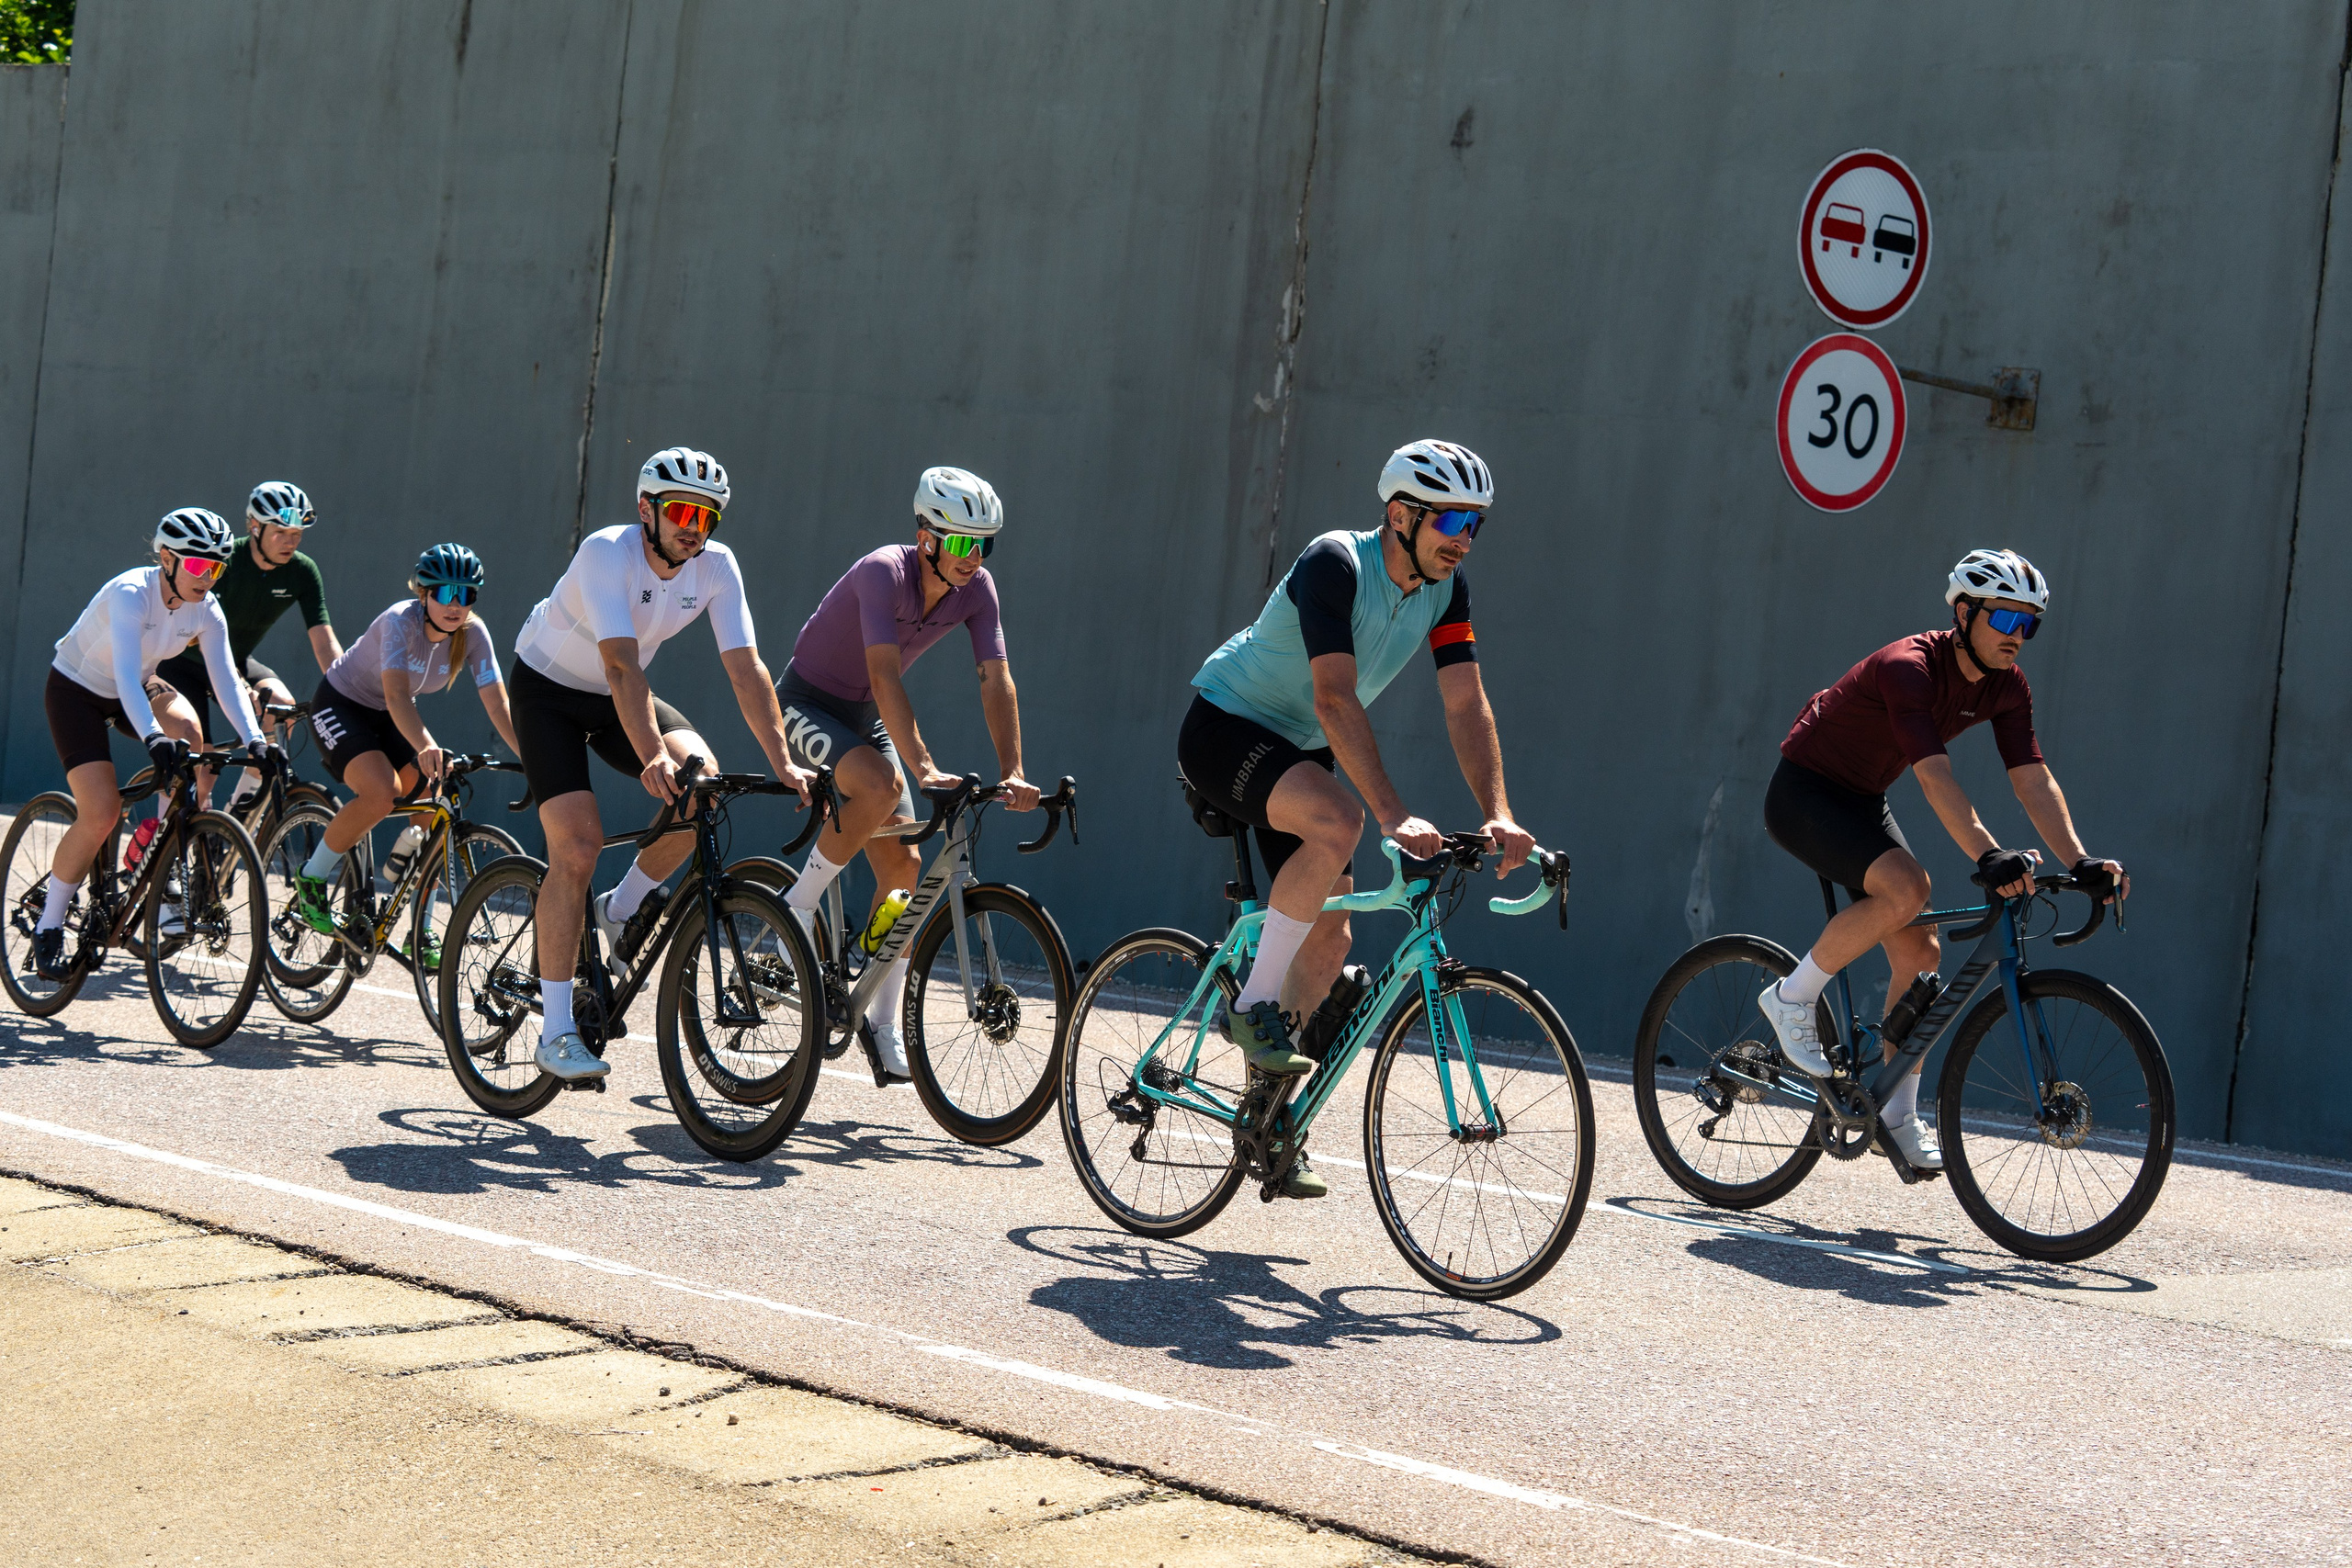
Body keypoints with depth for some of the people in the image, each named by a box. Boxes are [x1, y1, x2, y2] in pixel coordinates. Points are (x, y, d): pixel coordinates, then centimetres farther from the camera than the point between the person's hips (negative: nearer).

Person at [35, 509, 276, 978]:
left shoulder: (206, 611, -14)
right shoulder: (130, 594, -31)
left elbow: (225, 680, -18)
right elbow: (125, 672, -43)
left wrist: (254, 740, -33)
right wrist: (153, 738, -56)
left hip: (134, 692, 6)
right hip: (76, 690, -6)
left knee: (187, 728, -26)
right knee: (101, 812, -18)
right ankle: (48, 926, 0)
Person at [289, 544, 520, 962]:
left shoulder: (472, 633, -16)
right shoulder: (400, 622, -31)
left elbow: (497, 701, -21)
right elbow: (397, 695, -44)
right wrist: (425, 746, -61)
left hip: (390, 719, 6)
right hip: (341, 705, -5)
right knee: (381, 794, -31)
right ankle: (311, 879, -7)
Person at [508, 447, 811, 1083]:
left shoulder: (716, 567, -15)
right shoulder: (607, 552, -30)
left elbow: (746, 669, -18)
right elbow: (622, 665, -40)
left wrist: (783, 763, -28)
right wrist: (652, 756, -51)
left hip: (616, 698, 5)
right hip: (548, 690, -5)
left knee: (702, 777, -23)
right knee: (578, 844, -19)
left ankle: (623, 909, 2)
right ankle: (555, 1030, -12)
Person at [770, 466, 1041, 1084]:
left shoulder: (976, 588, -11)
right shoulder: (883, 572, -30)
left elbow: (997, 680, -14)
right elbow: (885, 677, -40)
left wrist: (1013, 774, -26)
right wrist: (925, 768, -49)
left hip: (863, 719, 6)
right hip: (807, 703, -6)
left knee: (903, 864, -3)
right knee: (883, 785, -35)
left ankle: (883, 1025, 6)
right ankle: (800, 905, -14)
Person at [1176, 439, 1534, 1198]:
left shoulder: (1445, 588, -6)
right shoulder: (1334, 566, -28)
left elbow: (1467, 705, -10)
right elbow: (1336, 700, -38)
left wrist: (1498, 815, -24)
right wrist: (1394, 817, -46)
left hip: (1297, 750, 8)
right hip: (1224, 729, -8)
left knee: (1329, 938, 1)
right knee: (1337, 822, -36)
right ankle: (1253, 1005, -21)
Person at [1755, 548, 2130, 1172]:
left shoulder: (2006, 686, -6)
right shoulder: (1907, 667, -29)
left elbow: (2033, 779, -10)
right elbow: (1934, 776, -40)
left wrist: (2079, 860, -23)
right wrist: (1988, 856, -50)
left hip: (1863, 802, 8)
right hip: (1803, 793, -8)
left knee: (1918, 954, -2)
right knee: (1906, 889, -31)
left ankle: (1898, 1113, 9)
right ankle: (1792, 999, -13)